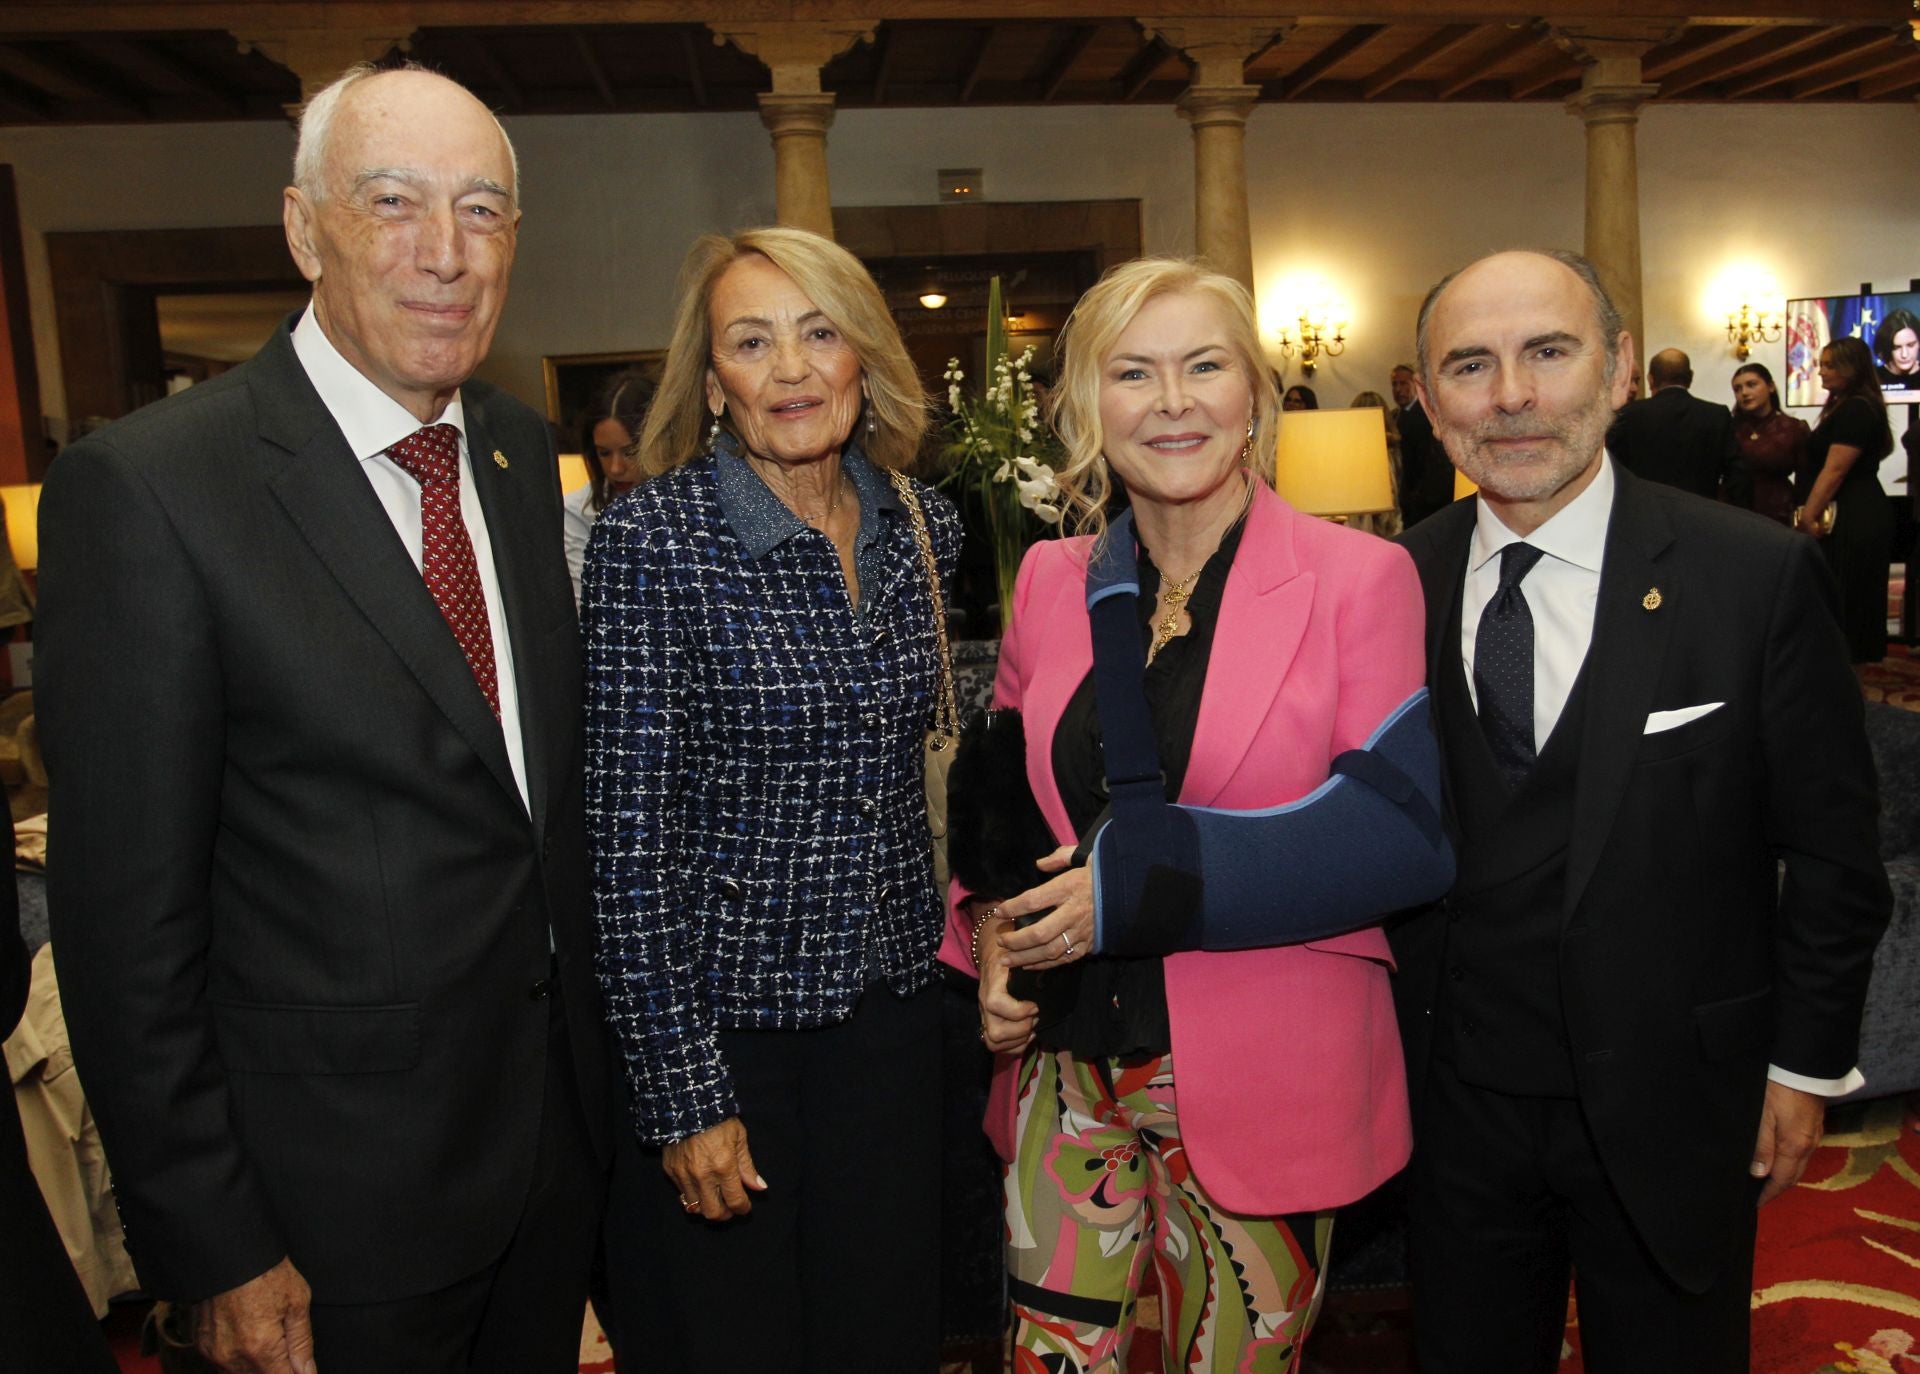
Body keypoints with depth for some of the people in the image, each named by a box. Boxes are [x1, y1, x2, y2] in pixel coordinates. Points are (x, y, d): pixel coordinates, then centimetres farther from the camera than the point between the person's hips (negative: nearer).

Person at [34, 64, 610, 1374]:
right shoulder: (146, 488, -18)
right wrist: (211, 1250, -11)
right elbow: (129, 916, -16)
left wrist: (598, 1061, 12)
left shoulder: (527, 455, 2)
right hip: (342, 1187, -5)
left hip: (560, 1126, 6)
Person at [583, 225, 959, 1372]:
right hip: (724, 1017, -4)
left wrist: (952, 952, 11)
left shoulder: (925, 524, 1)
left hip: (894, 1007, 5)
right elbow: (628, 835, -14)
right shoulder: (652, 538, -14)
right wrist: (683, 1094, -14)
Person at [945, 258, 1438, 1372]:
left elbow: (1385, 837, -9)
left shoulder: (1359, 577, -7)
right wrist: (992, 933, -1)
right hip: (1069, 1069, 4)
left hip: (1260, 1082, -3)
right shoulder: (1051, 579, 5)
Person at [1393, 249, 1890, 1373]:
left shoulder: (1760, 577, -12)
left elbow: (1833, 849, -4)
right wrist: (1398, 1026, 4)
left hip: (1671, 1109, -2)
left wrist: (1806, 1064, -1)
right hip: (1456, 1095, 2)